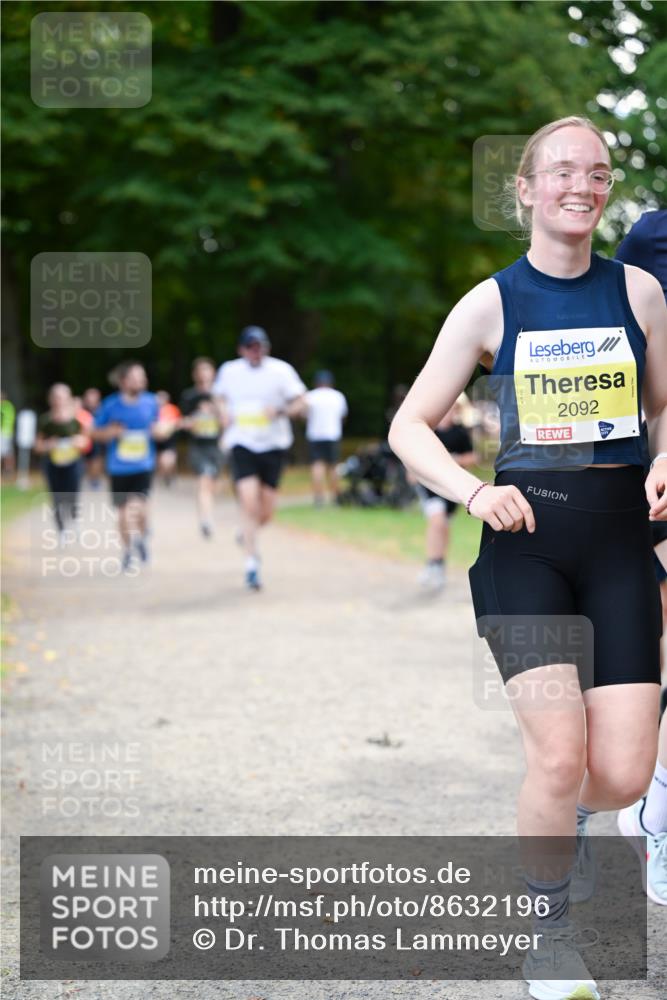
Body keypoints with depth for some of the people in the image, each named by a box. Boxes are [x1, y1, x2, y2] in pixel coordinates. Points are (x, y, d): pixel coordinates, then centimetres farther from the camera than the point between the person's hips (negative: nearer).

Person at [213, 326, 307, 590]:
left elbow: (301, 403, -2)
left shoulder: (281, 370, -3)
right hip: (242, 443, 0)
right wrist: (224, 413, 2)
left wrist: (281, 411, -21)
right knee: (249, 502, -18)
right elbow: (221, 396, 23)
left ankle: (248, 532, 40)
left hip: (273, 444, 0)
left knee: (266, 513, 4)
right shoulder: (229, 371, 4)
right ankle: (251, 564, -11)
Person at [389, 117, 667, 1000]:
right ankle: (550, 929, 11)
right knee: (559, 755, -16)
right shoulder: (490, 304, 1)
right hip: (524, 540, -2)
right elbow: (409, 427, 4)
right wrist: (474, 492, -13)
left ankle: (565, 813, 33)